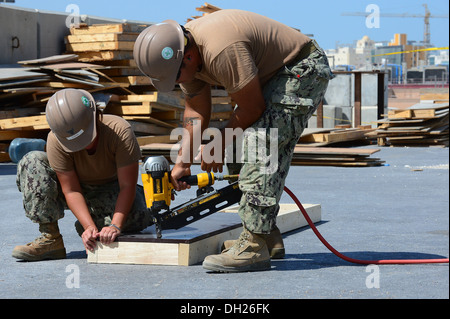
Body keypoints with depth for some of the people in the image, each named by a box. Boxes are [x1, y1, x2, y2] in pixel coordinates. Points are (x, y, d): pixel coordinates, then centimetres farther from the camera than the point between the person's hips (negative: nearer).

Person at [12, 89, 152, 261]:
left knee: (138, 218, -33)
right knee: (32, 162, -24)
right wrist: (90, 227, -38)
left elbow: (127, 185, -30)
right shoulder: (56, 141, -27)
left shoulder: (120, 131, -31)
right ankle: (50, 237, -23)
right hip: (80, 189, 1)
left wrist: (115, 226, -41)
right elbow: (71, 190, -25)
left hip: (111, 190, -1)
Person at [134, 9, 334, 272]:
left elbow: (252, 108, -24)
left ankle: (254, 247, -25)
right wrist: (183, 162, -3)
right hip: (271, 77, 10)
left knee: (259, 143, -23)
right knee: (240, 150, 9)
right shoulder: (186, 53, -4)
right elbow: (196, 112, 5)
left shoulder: (220, 50, -35)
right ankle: (269, 238, 18)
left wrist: (219, 146, -9)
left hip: (304, 70, -10)